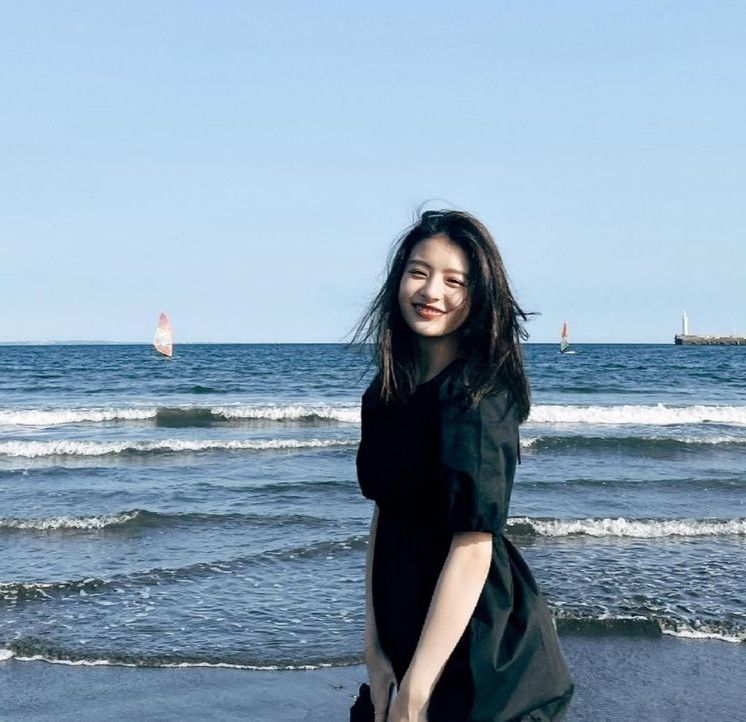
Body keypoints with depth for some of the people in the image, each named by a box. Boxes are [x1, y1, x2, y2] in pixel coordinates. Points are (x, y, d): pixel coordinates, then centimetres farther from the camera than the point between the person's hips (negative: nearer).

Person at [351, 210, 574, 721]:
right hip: (408, 637, 7)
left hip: (482, 659, -7)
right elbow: (384, 515, 4)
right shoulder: (391, 393, 5)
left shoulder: (477, 397, -19)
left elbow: (472, 548, -24)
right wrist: (375, 651, -3)